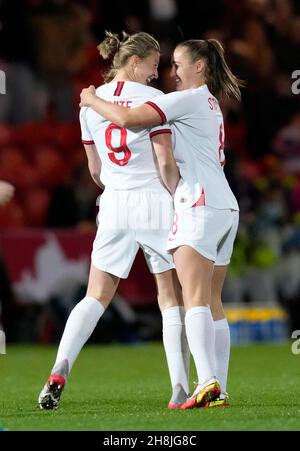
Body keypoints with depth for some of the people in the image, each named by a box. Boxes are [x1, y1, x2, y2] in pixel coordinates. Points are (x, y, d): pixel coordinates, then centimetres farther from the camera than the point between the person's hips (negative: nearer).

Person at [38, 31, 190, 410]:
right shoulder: (152, 99, -7)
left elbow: (95, 171, 13)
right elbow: (165, 164, -11)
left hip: (114, 207, 4)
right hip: (155, 202, -4)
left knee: (95, 297, 6)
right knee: (172, 298, 5)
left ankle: (60, 369, -14)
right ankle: (180, 389, 1)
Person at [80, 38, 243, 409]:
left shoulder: (189, 99, -7)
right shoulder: (211, 104, 23)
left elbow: (128, 118, -15)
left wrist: (92, 99, 2)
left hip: (201, 205, -9)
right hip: (225, 207, 9)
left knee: (195, 298, -18)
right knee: (212, 303, 8)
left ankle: (207, 382, -31)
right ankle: (219, 390, 4)